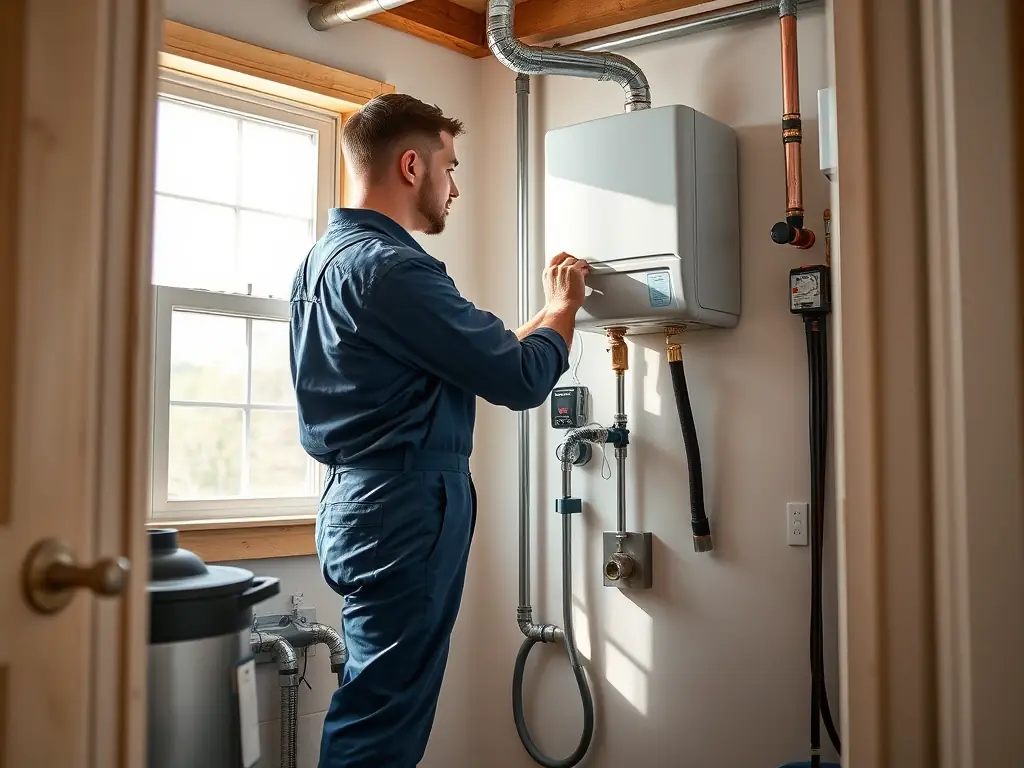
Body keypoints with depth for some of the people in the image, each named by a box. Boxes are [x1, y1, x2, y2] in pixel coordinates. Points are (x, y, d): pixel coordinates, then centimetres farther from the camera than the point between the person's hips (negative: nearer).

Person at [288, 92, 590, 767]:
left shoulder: (327, 256, 15)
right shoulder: (386, 266, -18)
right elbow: (522, 381, -17)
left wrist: (550, 313, 21)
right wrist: (563, 307, 1)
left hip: (361, 502, 10)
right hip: (406, 510, -10)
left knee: (376, 710, 18)